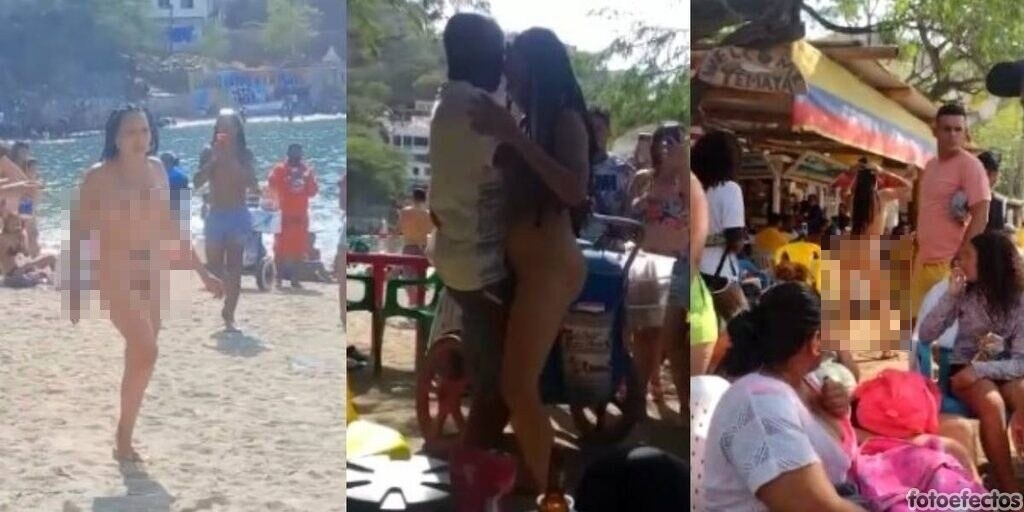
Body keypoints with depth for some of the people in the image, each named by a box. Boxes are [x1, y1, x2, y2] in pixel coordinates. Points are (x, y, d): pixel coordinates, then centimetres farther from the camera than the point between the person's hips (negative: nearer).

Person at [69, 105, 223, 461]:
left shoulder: (157, 171, 7)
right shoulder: (99, 177, -8)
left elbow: (169, 228, 15)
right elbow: (79, 234, -7)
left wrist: (202, 272, 16)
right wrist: (75, 288, -15)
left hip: (153, 274, 6)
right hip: (115, 274, -6)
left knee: (139, 355, 7)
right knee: (145, 352, -16)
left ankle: (125, 437, 20)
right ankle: (124, 438, -1)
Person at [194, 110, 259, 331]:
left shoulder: (245, 154, 0)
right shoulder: (209, 152, 2)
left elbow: (253, 186, -9)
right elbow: (197, 182, -8)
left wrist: (233, 161, -17)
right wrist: (214, 160, -16)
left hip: (238, 216, -1)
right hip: (215, 216, 1)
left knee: (234, 269, -5)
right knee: (213, 266, 2)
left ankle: (229, 317, -1)